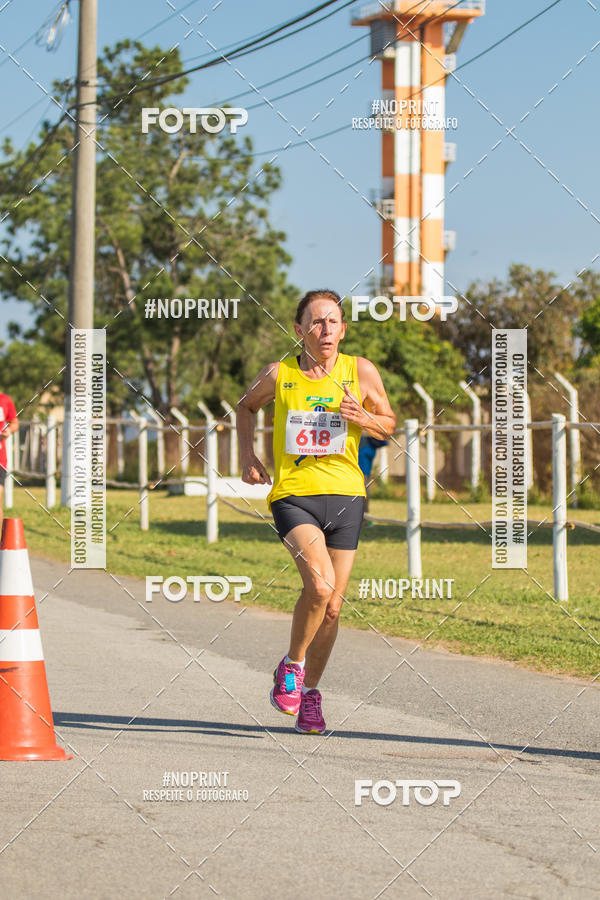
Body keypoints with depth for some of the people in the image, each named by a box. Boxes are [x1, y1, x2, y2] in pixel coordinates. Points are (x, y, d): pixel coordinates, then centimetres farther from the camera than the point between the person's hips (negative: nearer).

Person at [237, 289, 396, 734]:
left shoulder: (360, 372, 0)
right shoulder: (279, 374, -1)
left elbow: (389, 425, 11)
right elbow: (247, 406, 19)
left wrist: (362, 418, -11)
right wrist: (247, 454, 6)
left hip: (345, 496, 2)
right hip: (293, 493, -2)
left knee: (332, 606, 6)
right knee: (319, 585, -24)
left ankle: (309, 690, 26)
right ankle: (292, 665, 0)